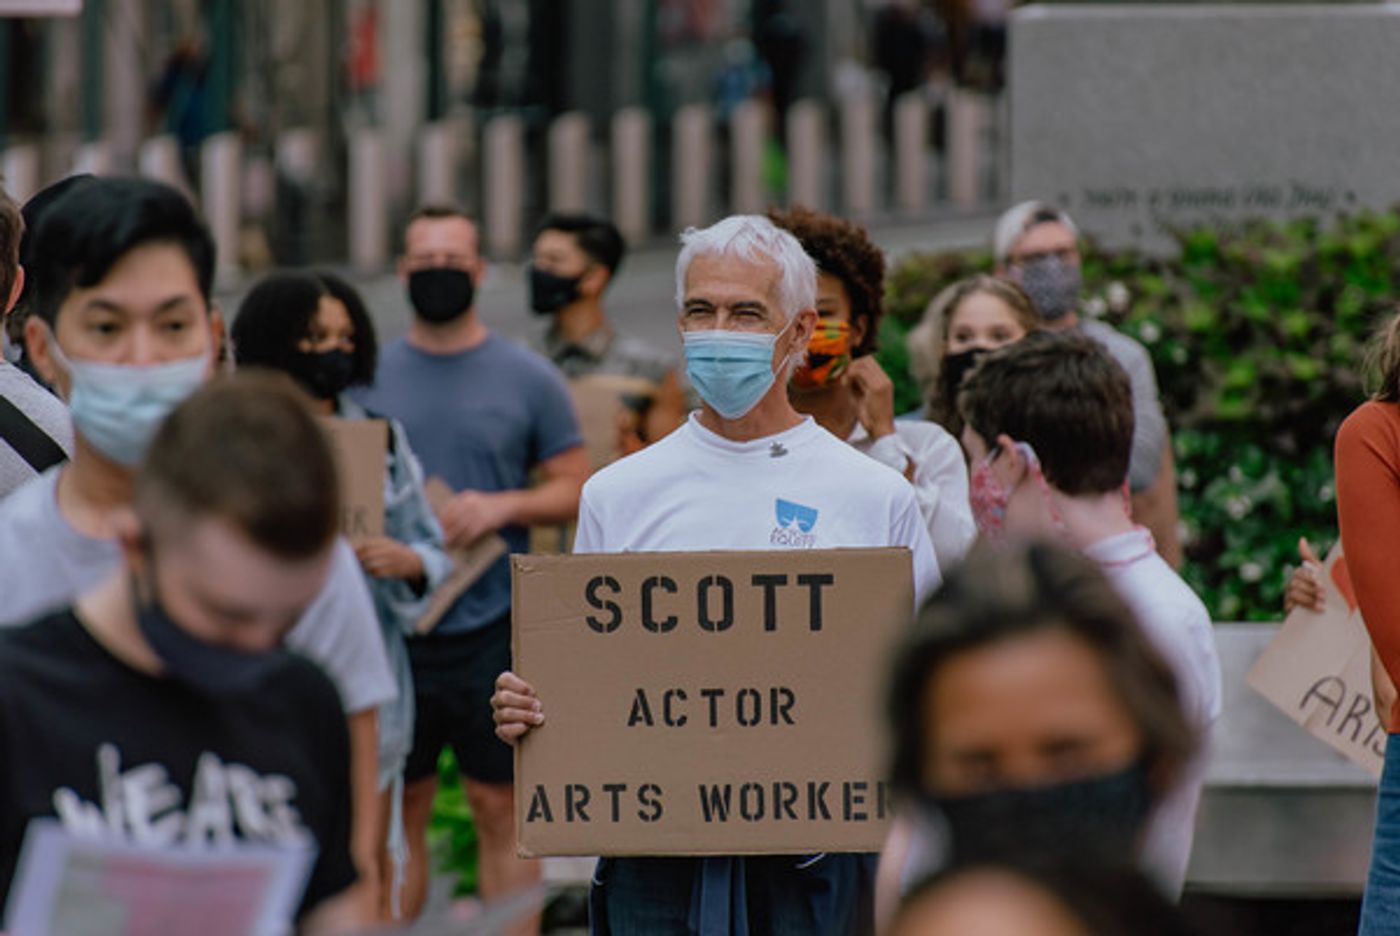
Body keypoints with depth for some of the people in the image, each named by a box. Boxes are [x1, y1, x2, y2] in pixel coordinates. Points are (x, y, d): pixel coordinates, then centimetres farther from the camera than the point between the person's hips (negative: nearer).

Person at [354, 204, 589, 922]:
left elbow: (575, 489, 3)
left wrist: (502, 506, -15)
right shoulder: (368, 376, 8)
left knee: (501, 809, 1)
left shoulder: (528, 379, 2)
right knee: (397, 812, 6)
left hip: (492, 628, -2)